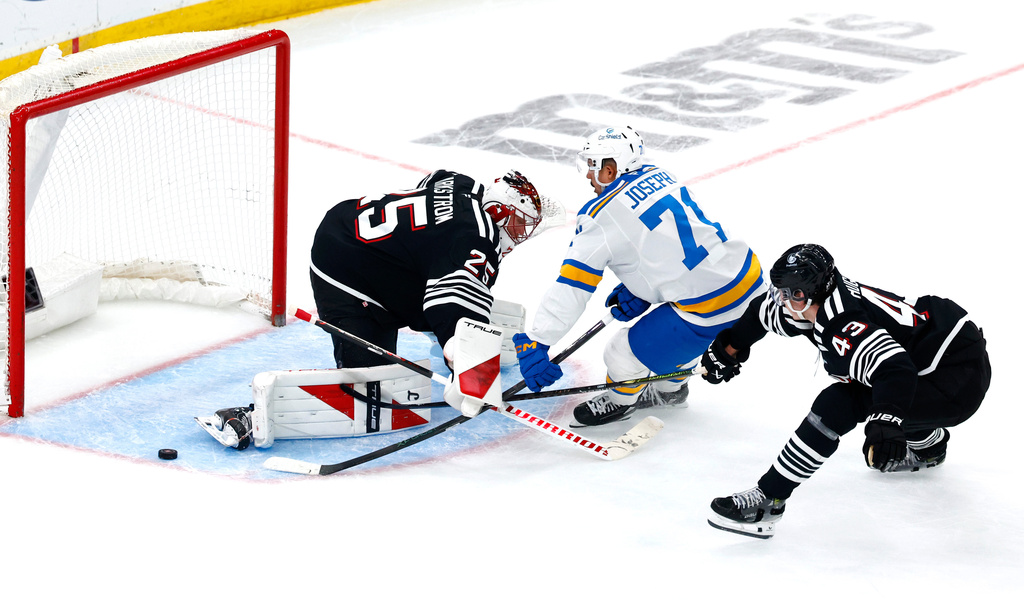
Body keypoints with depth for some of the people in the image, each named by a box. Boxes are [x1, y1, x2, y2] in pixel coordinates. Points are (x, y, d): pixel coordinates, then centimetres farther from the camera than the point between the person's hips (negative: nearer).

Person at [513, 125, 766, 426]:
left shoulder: (605, 216, -12)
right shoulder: (661, 177, 10)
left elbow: (571, 287, -12)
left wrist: (535, 342, -9)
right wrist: (635, 291, 15)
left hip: (709, 306, -8)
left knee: (623, 355, 7)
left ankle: (622, 400, 35)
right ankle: (672, 387, 58)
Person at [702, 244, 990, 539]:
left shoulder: (843, 326, -25)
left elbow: (894, 368, -40)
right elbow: (764, 310, 25)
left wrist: (886, 419, -53)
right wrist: (728, 348, 32)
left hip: (958, 383, -10)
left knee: (840, 403, -19)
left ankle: (768, 500, -18)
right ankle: (929, 445, 53)